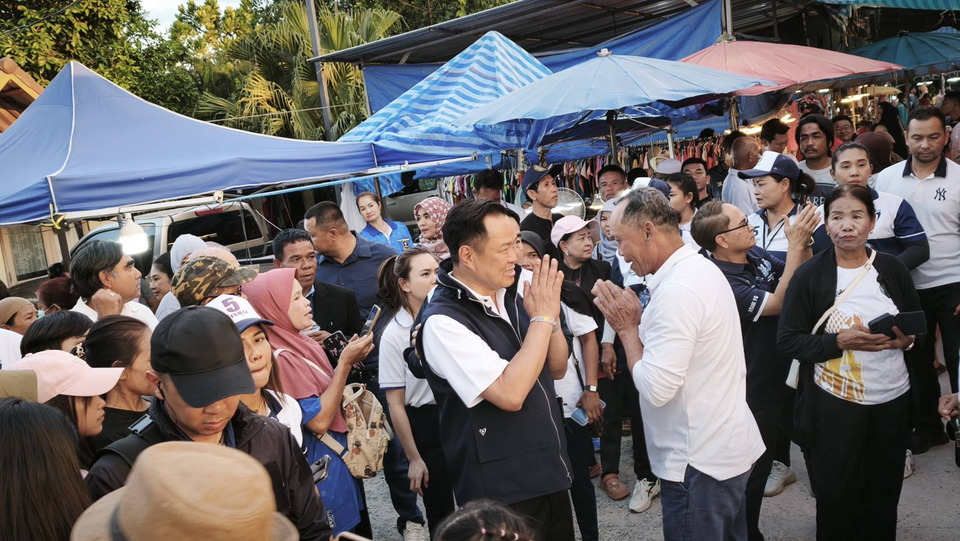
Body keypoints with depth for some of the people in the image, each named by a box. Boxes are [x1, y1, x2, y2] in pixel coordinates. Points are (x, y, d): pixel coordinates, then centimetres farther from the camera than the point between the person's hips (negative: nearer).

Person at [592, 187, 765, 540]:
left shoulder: (677, 289, -24)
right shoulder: (703, 269, 7)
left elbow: (656, 388, -26)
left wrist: (627, 328, -16)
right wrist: (639, 319, 4)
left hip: (700, 462, -10)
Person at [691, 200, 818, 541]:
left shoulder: (756, 253, -3)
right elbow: (778, 303, -31)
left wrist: (804, 241, -14)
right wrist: (795, 245, -29)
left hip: (790, 374, 8)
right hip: (757, 393, -8)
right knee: (755, 467, 8)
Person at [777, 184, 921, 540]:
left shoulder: (892, 269, 1)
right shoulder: (809, 275, -9)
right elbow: (788, 340, -10)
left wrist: (906, 339, -11)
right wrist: (840, 341, -22)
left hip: (894, 398, 3)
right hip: (835, 404, -3)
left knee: (885, 492, 18)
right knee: (837, 496, 8)